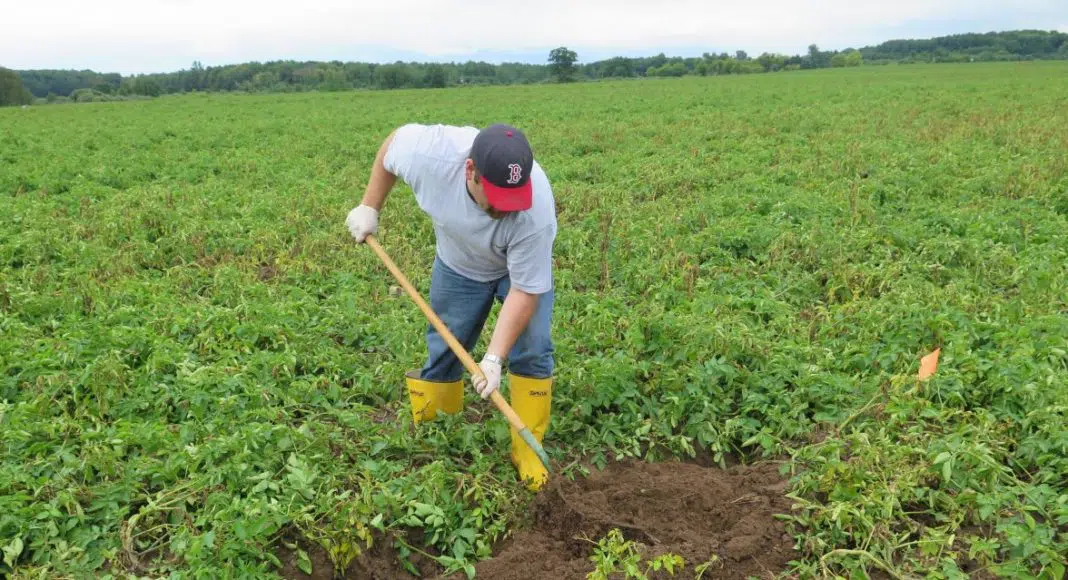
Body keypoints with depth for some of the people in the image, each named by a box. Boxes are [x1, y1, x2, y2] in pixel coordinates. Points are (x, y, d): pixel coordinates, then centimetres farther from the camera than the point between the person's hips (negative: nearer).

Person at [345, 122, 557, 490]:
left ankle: (527, 450, 0)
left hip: (523, 265, -2)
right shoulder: (431, 151, -37)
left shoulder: (535, 211, -41)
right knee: (443, 350, 5)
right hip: (459, 264, 2)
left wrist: (494, 358, -37)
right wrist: (369, 207, -8)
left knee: (531, 351, -15)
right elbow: (391, 143, -13)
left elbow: (524, 290, -33)